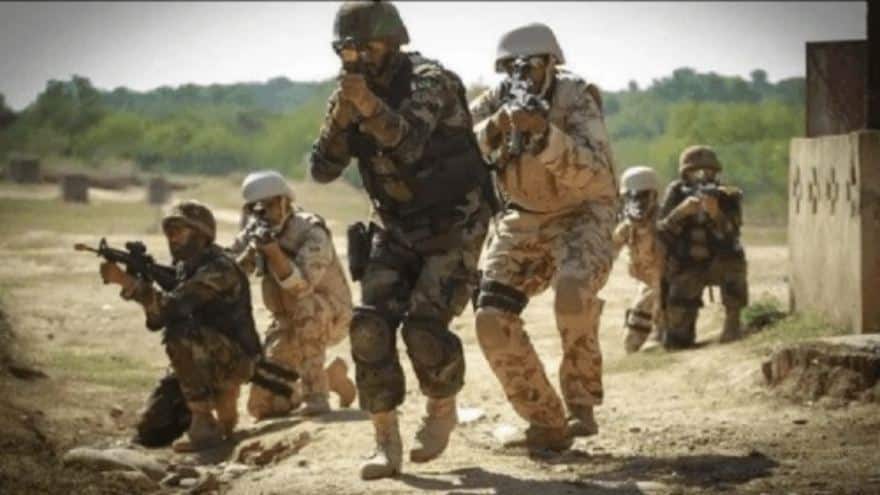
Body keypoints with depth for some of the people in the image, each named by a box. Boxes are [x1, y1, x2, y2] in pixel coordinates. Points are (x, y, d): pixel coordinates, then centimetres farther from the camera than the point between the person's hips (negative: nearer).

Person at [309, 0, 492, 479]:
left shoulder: (429, 80, -19)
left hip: (452, 226, -5)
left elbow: (408, 142, -36)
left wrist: (371, 107, -54)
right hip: (395, 229, 6)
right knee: (370, 325, -11)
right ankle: (386, 442, -3)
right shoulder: (349, 93, 0)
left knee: (424, 325, -19)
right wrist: (341, 117, -22)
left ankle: (442, 410, 10)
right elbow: (322, 169, -5)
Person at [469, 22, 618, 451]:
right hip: (523, 220, 5)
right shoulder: (495, 102, -8)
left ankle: (581, 403, -14)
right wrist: (494, 128, -37)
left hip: (581, 215, -5)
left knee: (573, 293, -34)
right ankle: (547, 424, 2)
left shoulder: (575, 98, -20)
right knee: (493, 319, -12)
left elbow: (594, 173, -33)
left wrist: (545, 133, -47)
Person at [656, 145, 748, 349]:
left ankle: (732, 322, -17)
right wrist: (681, 211, -31)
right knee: (675, 341, -9)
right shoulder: (676, 193, -9)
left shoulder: (728, 197, -12)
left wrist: (715, 213, -42)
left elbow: (729, 236, -25)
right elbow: (662, 233, -15)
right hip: (686, 268, 0)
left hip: (718, 263, 0)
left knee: (733, 263, -38)